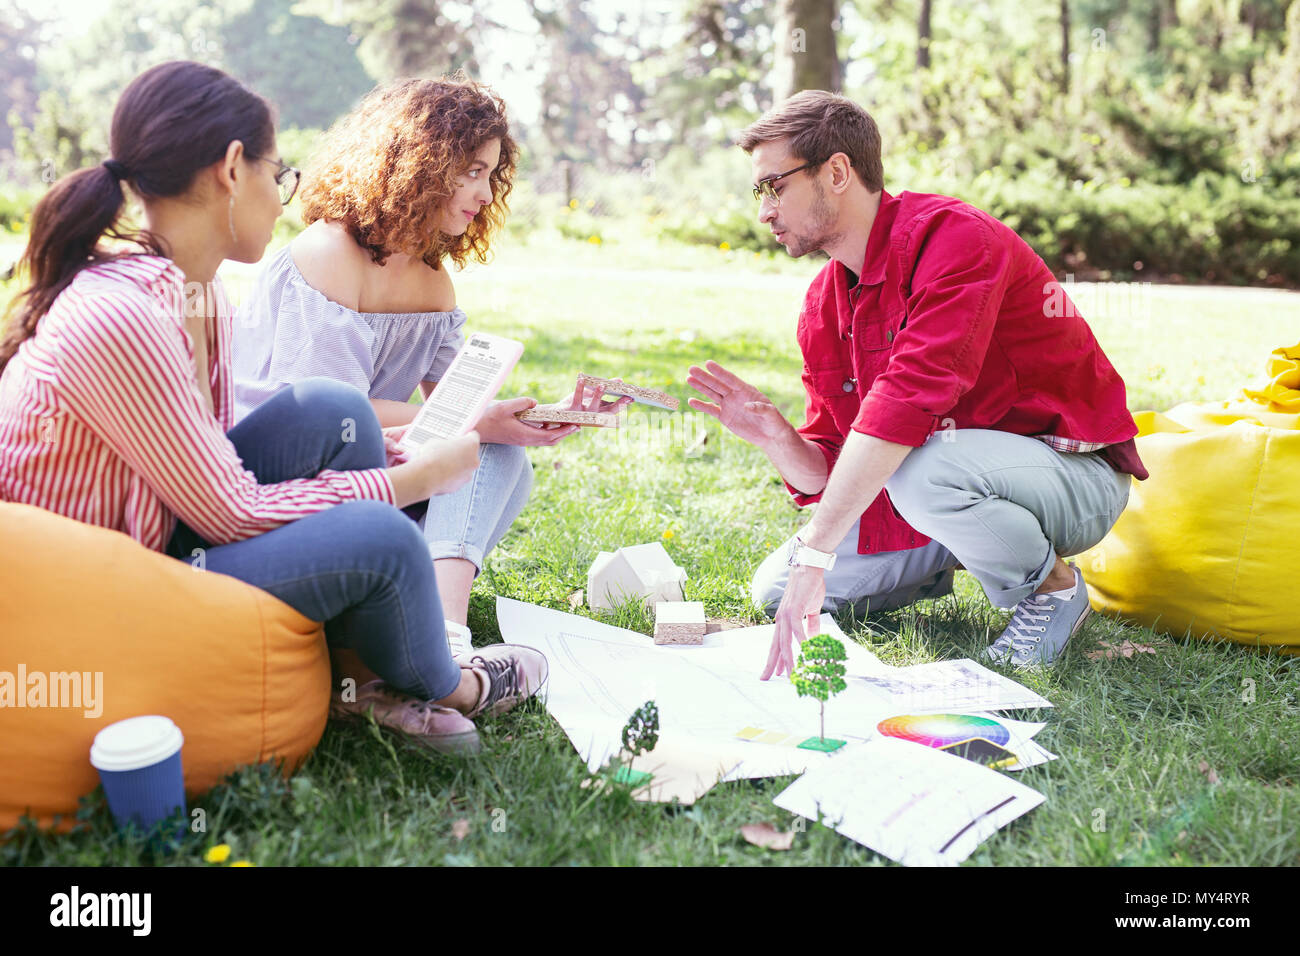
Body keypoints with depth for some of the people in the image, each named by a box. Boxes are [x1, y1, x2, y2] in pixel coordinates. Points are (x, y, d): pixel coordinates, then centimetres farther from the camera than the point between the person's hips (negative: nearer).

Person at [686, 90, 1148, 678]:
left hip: (1079, 477, -6)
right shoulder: (824, 304, 2)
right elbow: (829, 473, 3)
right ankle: (947, 561, 21)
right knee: (773, 587, -1)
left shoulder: (952, 236, -22)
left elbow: (909, 397, -36)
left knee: (921, 468, -38)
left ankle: (1051, 585, -8)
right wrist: (774, 437, -21)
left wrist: (814, 554, -38)